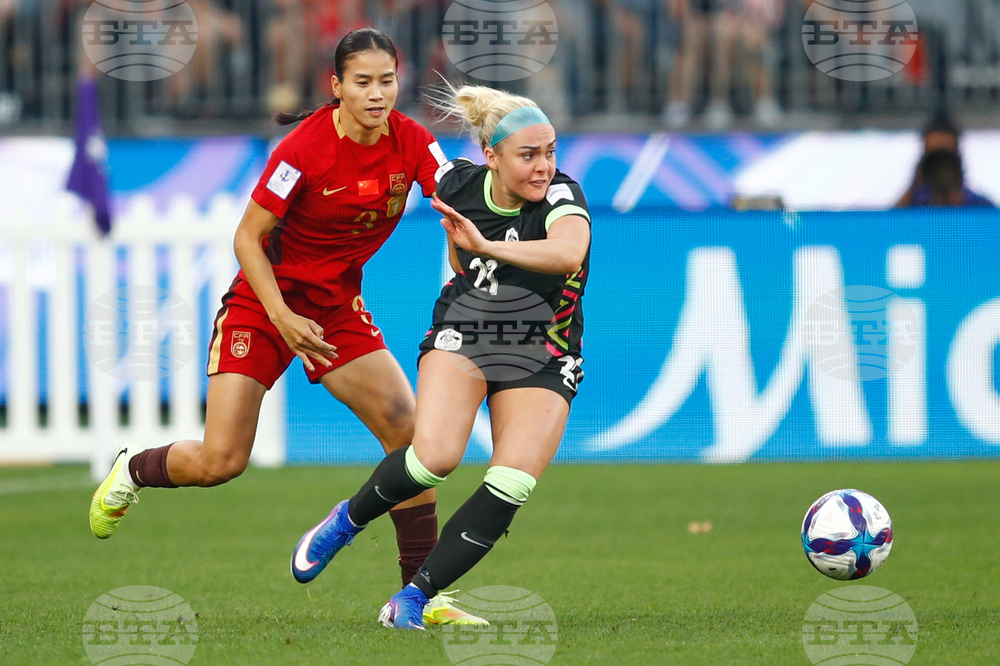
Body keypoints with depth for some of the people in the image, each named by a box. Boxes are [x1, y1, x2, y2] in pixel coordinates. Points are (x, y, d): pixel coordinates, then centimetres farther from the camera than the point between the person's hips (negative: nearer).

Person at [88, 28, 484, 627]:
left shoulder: (411, 143, -8)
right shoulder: (306, 148, -21)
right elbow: (248, 237, -15)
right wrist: (283, 318, -23)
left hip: (339, 308, 5)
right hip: (265, 302, -5)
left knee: (409, 431, -11)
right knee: (220, 461, -12)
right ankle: (132, 470, 23)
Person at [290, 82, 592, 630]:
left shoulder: (561, 196, -22)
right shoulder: (457, 182, -9)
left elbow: (569, 254, -47)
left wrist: (488, 245, -54)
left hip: (541, 360, -1)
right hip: (462, 337, 1)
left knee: (509, 490, -21)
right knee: (435, 456, -26)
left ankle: (412, 599, -8)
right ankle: (349, 519, 3)